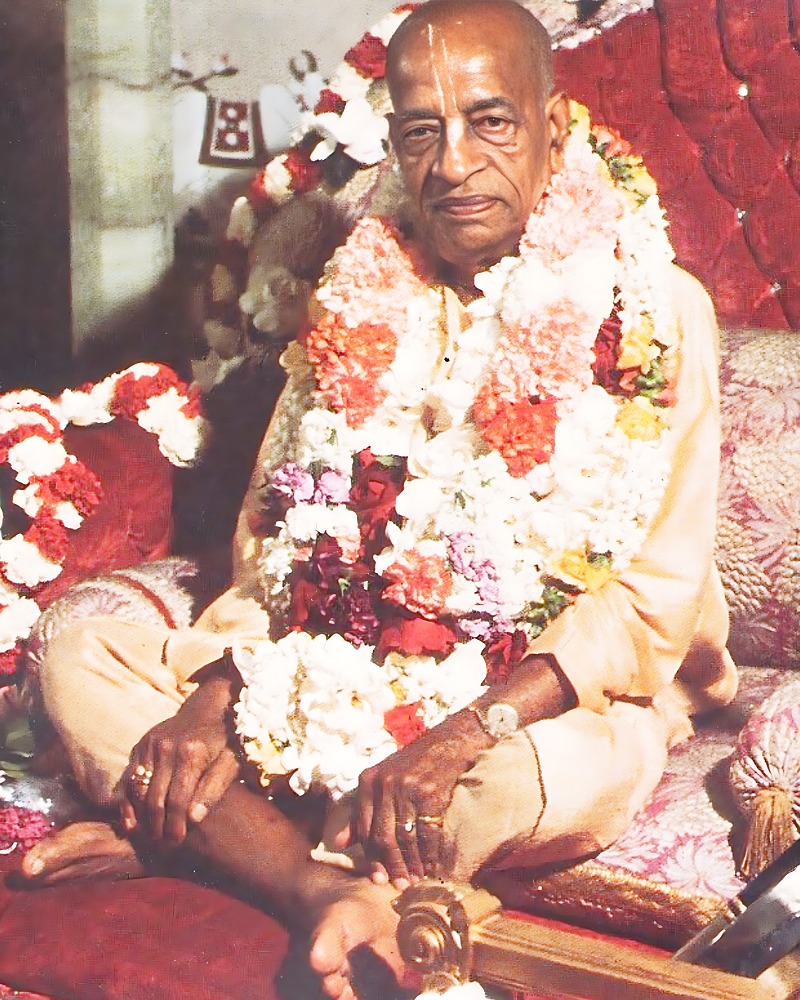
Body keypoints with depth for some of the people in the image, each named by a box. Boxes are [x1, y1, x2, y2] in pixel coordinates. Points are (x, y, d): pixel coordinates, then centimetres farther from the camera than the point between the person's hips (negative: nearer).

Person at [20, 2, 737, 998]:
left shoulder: (654, 308, -8)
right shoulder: (359, 288, 6)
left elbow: (654, 596, -14)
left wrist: (463, 737, -27)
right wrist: (213, 698, -11)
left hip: (544, 690, -4)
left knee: (581, 771, -39)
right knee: (79, 660, -11)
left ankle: (190, 838, -21)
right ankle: (325, 890, -28)